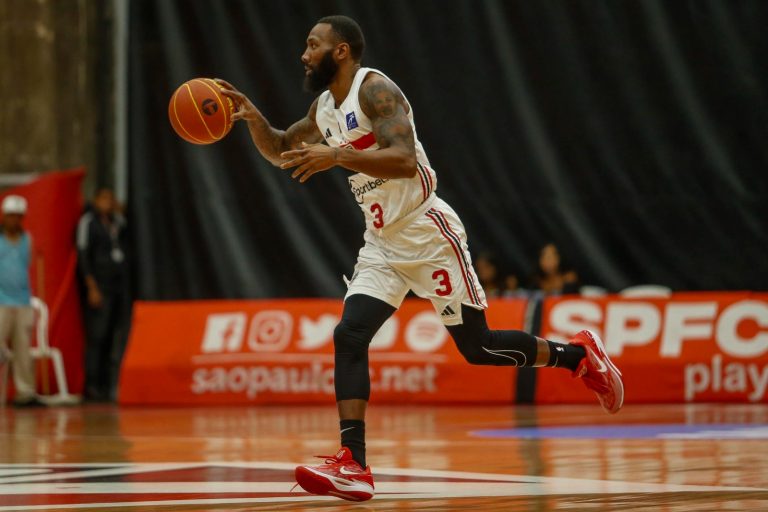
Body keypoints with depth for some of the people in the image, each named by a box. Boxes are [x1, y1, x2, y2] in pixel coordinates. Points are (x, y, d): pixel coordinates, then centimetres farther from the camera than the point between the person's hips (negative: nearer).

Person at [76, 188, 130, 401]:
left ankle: (109, 385, 6)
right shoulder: (88, 221, -1)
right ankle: (92, 386, -6)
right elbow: (83, 255, -6)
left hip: (121, 286, 6)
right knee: (97, 336, -8)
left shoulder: (118, 221, 17)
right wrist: (92, 287, -12)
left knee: (118, 337, 2)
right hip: (100, 286, -6)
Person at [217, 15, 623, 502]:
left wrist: (335, 157, -33)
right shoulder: (325, 107, 11)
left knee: (477, 345, -3)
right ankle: (353, 467, -16)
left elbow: (404, 160, -28)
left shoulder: (375, 89, -15)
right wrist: (254, 118, 4)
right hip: (383, 243, 8)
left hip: (426, 232, -8)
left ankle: (578, 354, 20)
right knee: (349, 336, -10)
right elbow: (280, 150, 24)